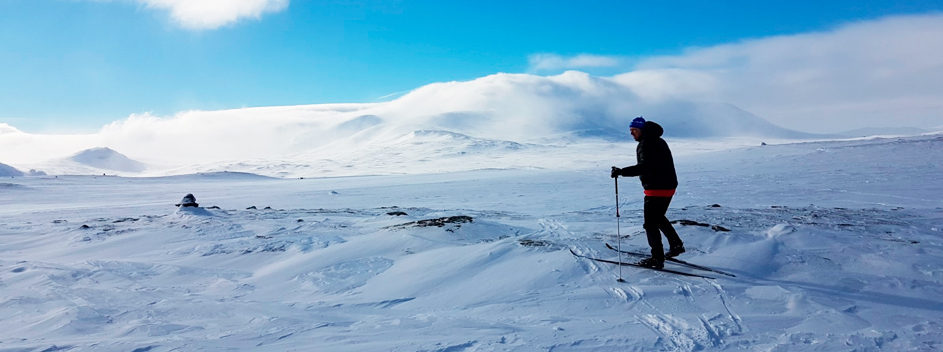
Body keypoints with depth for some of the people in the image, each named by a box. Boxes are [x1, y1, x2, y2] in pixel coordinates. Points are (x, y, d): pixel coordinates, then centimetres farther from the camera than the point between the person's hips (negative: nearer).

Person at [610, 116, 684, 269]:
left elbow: (644, 167, -29)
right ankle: (676, 245, 32)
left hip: (656, 189, -10)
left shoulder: (646, 143, -15)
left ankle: (657, 259, 0)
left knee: (650, 224, -3)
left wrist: (622, 171, -34)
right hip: (669, 187, 10)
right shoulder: (659, 141, 16)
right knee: (659, 217, 27)